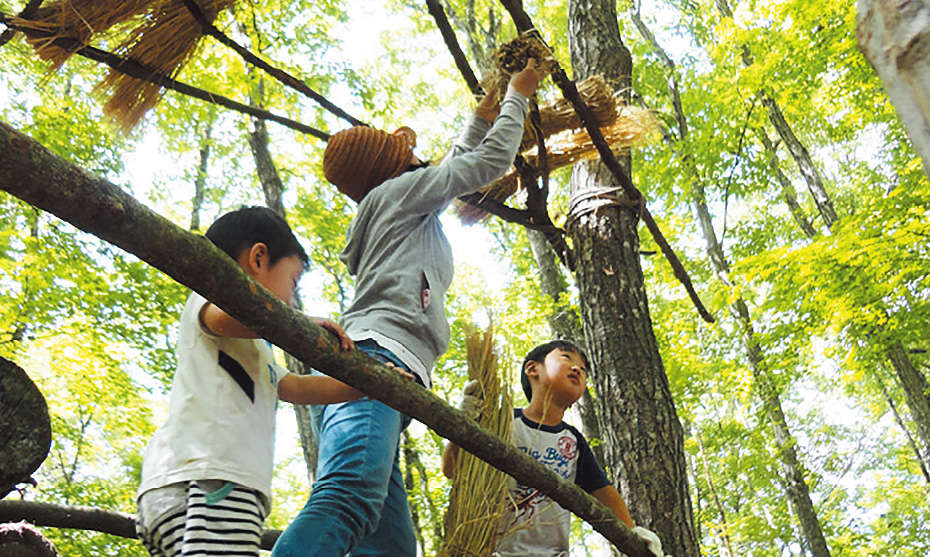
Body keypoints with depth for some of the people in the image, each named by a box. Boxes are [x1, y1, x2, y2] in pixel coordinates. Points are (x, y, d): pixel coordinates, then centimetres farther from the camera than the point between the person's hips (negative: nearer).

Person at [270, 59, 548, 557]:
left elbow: (455, 171, 54)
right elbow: (492, 161, 16)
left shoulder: (398, 210, 39)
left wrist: (480, 120, 59)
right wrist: (517, 96, 31)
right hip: (375, 356, -9)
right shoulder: (398, 190, 16)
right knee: (350, 500, -32)